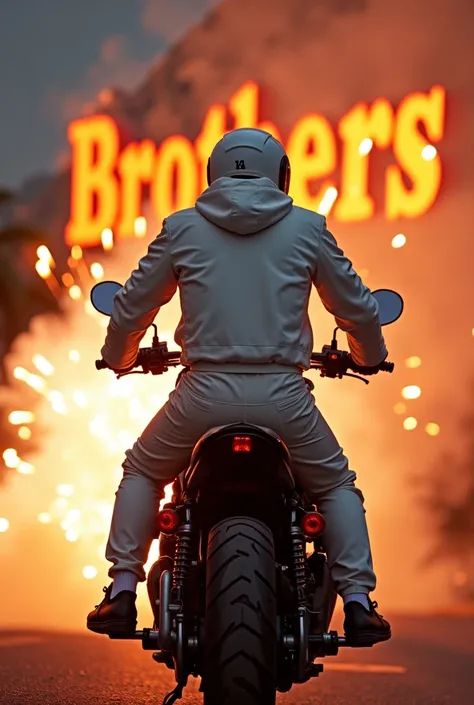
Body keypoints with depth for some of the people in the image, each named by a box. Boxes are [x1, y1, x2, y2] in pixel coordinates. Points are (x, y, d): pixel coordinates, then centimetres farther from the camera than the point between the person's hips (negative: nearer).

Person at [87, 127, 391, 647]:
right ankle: (357, 601, 7)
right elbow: (355, 307, 16)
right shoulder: (307, 228, 8)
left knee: (141, 473, 24)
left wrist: (119, 358, 37)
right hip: (282, 395, 0)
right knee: (337, 486, 22)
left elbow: (132, 307, 16)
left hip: (205, 391, 0)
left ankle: (122, 591, 14)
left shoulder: (182, 228, 9)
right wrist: (369, 356, 37)